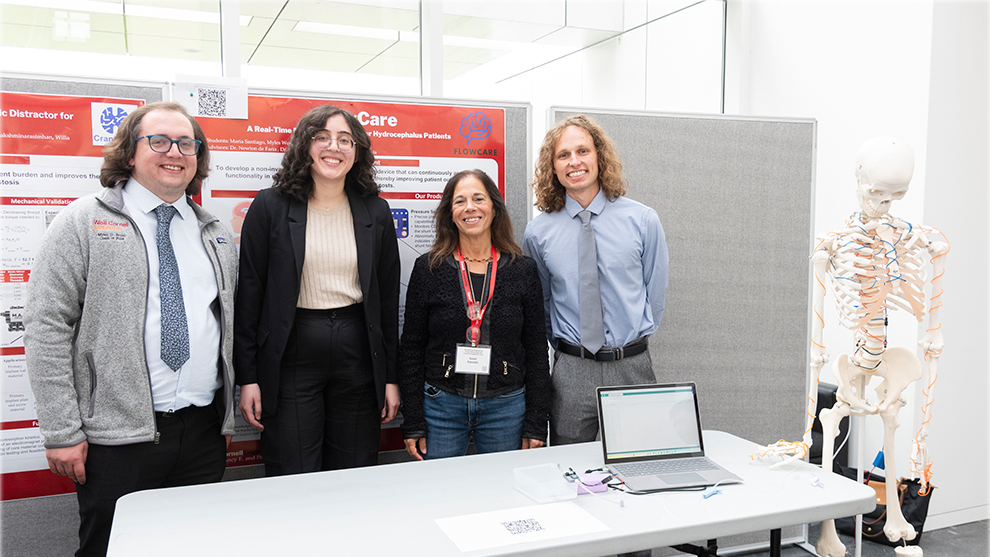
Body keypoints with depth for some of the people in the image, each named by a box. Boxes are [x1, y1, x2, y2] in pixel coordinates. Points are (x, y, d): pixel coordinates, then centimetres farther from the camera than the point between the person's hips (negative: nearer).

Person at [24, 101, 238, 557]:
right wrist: (62, 431, -11)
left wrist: (228, 417, 14)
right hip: (117, 439, -4)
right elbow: (46, 328, -7)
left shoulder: (215, 236, 12)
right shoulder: (83, 223, -2)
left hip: (204, 434, 5)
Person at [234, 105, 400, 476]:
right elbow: (249, 293, 0)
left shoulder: (375, 212, 6)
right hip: (290, 357, -2)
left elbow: (388, 297, 8)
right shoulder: (271, 206, 0)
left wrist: (391, 376, 6)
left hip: (358, 354, 3)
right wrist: (248, 377, -4)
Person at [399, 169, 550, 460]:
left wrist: (536, 425, 0)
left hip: (506, 407, 1)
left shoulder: (523, 269, 1)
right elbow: (412, 348, 1)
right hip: (441, 406, 0)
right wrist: (413, 424, -2)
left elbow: (536, 349, 3)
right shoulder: (428, 269, -1)